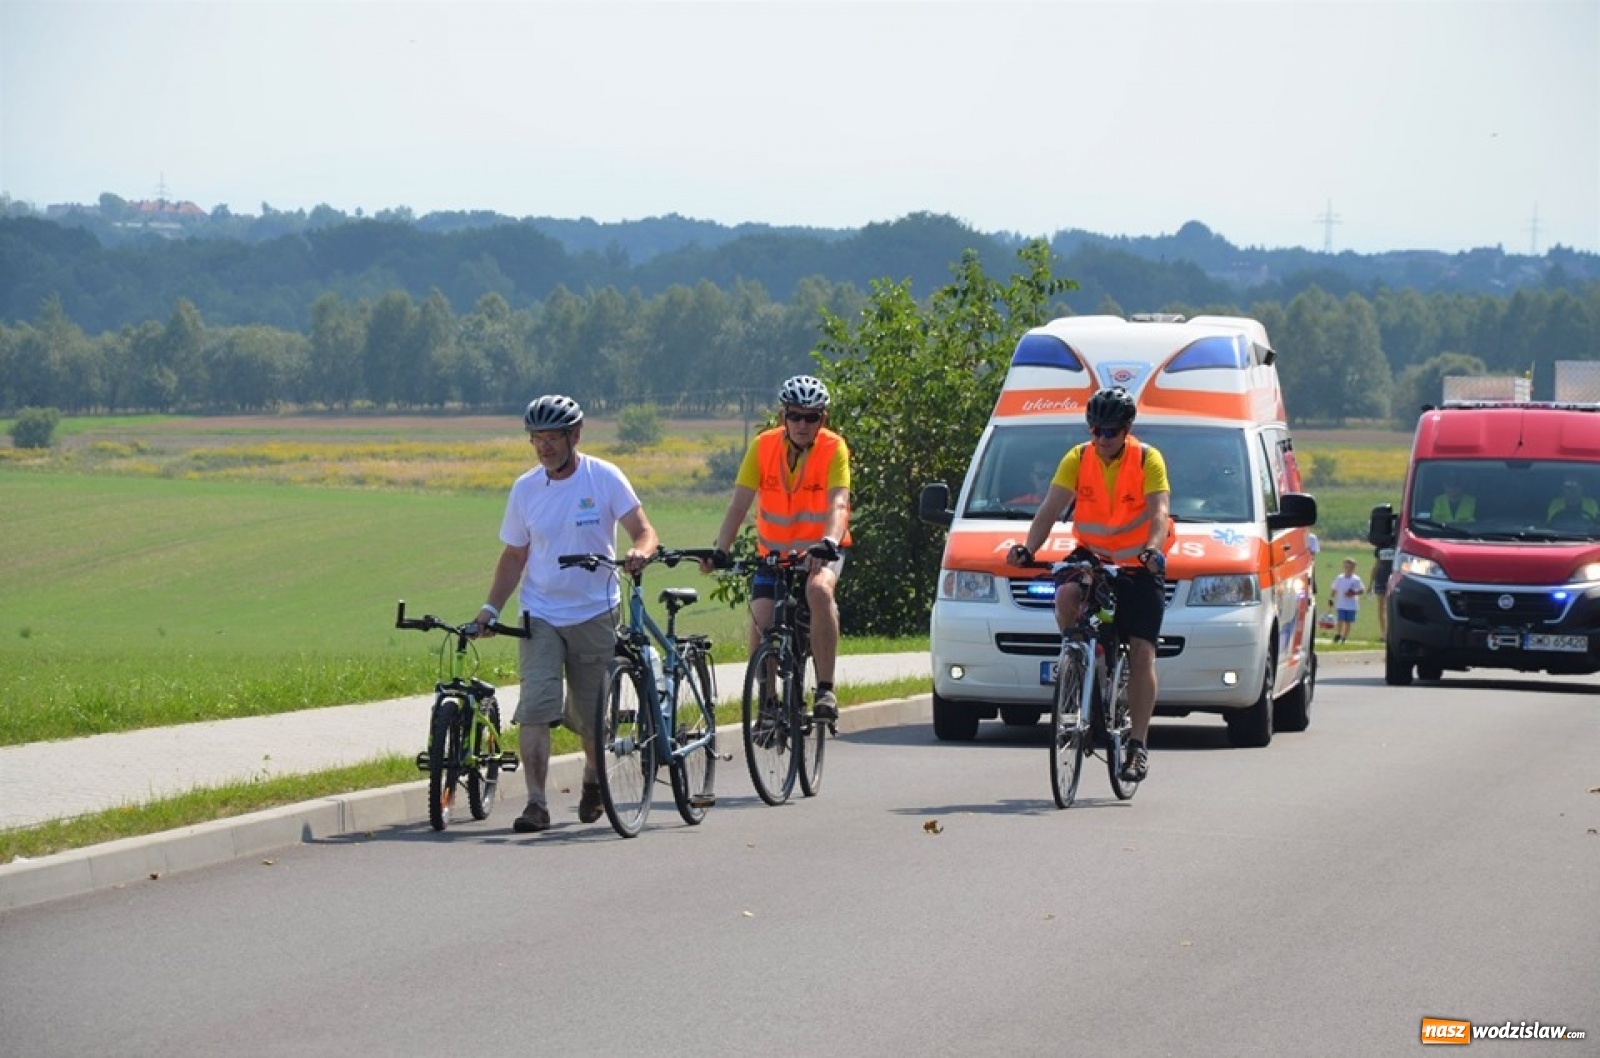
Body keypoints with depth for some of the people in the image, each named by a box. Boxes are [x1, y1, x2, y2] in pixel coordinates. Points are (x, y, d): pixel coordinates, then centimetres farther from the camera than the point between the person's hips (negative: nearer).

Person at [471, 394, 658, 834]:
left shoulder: (604, 478, -5)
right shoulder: (525, 489, 2)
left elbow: (642, 529, -8)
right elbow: (514, 555, 9)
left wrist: (640, 551, -32)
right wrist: (491, 607, -1)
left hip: (595, 613, -1)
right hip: (540, 613, 1)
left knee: (592, 716, 8)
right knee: (535, 708, -16)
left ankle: (594, 778, 38)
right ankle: (536, 802, -16)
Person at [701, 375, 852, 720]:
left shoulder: (834, 448, -17)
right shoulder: (763, 446, -11)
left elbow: (838, 504, -30)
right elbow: (739, 503, -16)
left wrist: (828, 544, -49)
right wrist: (719, 550, -30)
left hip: (821, 551, -2)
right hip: (775, 551, 2)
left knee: (819, 591, -34)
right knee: (760, 619, -17)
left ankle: (826, 689, -25)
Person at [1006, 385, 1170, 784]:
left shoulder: (1148, 460, -11)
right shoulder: (1078, 459, -5)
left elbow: (1160, 512, -22)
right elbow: (1051, 509, -11)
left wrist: (1154, 549, -43)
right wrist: (1028, 548, -29)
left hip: (1138, 567, -2)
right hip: (1091, 556, 2)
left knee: (1142, 654, -8)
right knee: (1066, 595, -33)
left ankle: (1138, 746, -2)